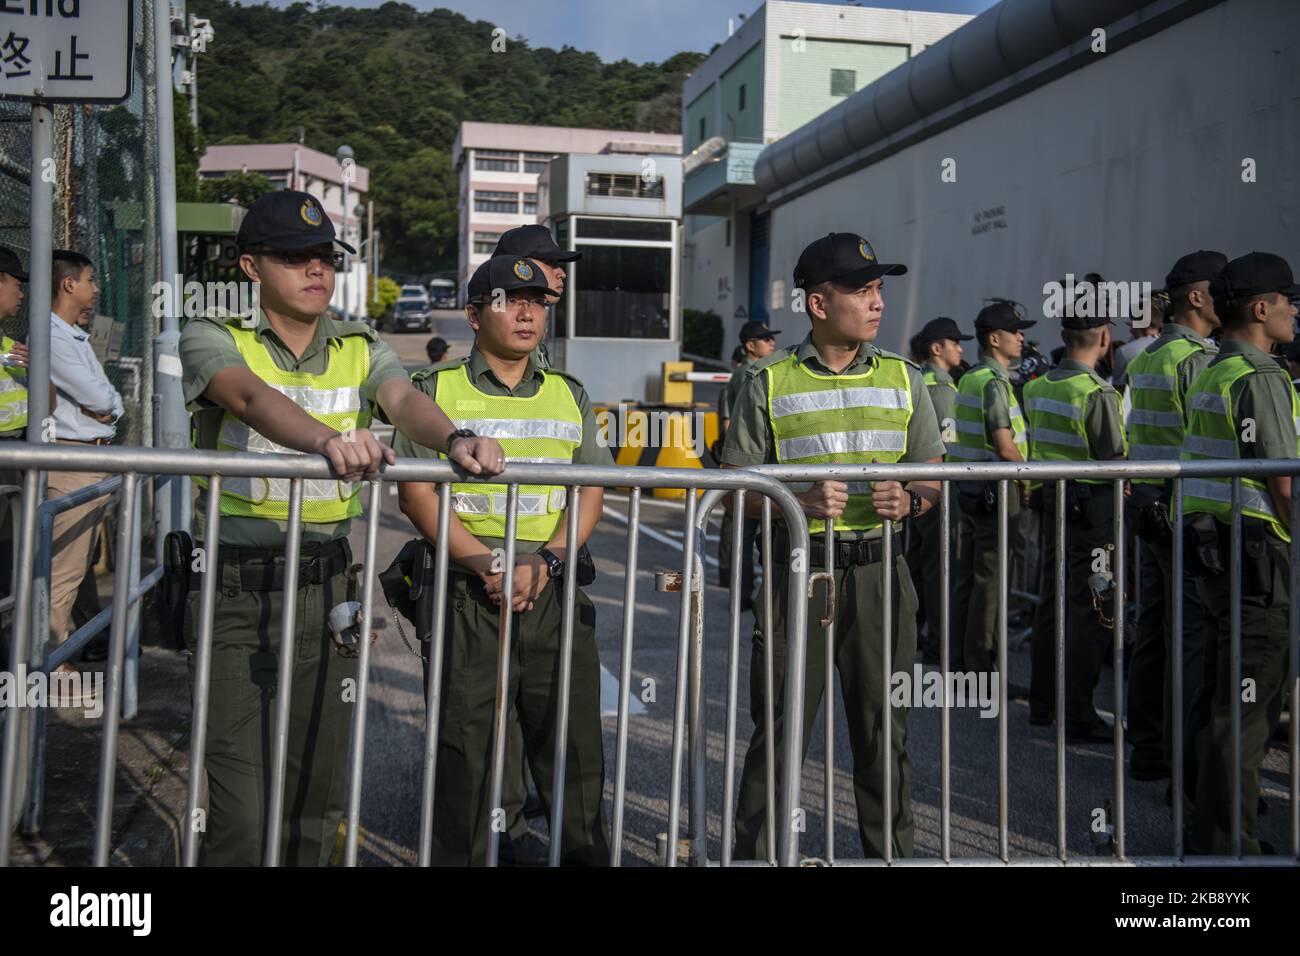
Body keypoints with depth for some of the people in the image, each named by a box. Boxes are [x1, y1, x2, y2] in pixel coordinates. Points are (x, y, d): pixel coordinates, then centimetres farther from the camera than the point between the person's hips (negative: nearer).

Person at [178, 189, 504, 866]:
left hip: (326, 588, 3)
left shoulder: (362, 350, 9)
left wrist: (455, 440, -35)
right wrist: (327, 439, -44)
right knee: (240, 813, -4)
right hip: (233, 589, -3)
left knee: (318, 791, 13)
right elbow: (251, 396, -23)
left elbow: (404, 399, -12)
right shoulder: (213, 338, -2)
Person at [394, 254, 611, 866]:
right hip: (466, 592, -2)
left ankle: (586, 854, 18)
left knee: (573, 739, 4)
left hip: (556, 589, 3)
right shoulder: (436, 389, 6)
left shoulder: (570, 395, 15)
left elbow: (591, 491, 8)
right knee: (469, 742, 2)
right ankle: (465, 855, 17)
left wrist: (547, 561, -8)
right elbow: (415, 491, -2)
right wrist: (484, 563, -12)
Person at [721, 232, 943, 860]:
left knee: (884, 727, 10)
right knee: (779, 727, 3)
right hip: (798, 572, -2)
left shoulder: (903, 379, 10)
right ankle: (753, 854, 17)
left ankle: (891, 852, 25)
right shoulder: (769, 383, 1)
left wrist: (909, 500, -8)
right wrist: (801, 500, -16)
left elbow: (933, 476, 14)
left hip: (879, 572, 3)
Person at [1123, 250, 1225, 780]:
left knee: (1152, 627, 13)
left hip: (1148, 504, 9)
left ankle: (1147, 748, 21)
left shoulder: (1146, 357, 16)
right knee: (1192, 635, -4)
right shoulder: (1197, 357, -13)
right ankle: (1184, 757, 0)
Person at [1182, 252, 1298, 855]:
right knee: (1247, 706, -4)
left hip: (1214, 549, 10)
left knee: (1218, 693, 18)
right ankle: (1226, 843, 3)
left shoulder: (1210, 373, 16)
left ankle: (1207, 811, 30)